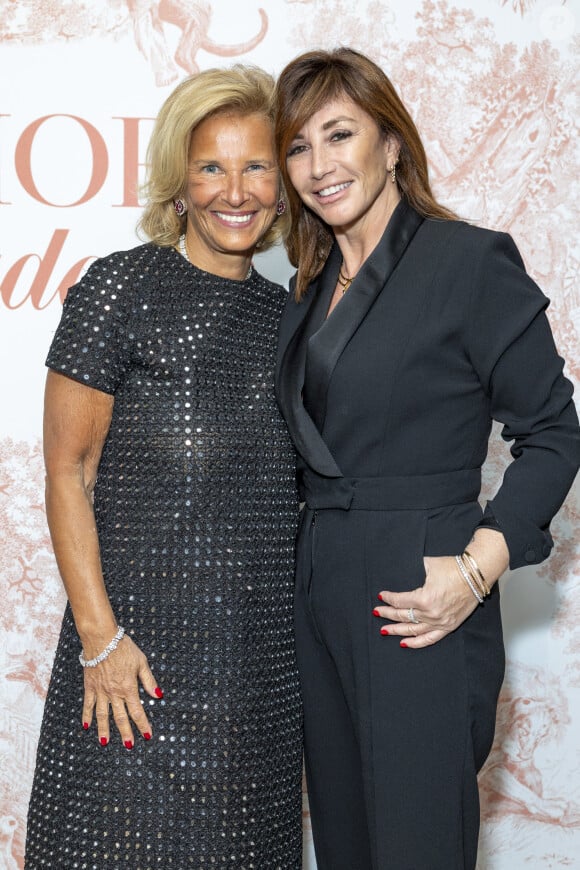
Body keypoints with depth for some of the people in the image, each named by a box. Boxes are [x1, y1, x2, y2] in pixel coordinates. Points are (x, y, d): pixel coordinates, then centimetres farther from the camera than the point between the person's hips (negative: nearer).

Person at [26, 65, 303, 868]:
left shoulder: (284, 314, 11)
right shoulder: (122, 288, -5)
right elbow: (68, 472, -7)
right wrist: (99, 636, -13)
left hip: (265, 645, 5)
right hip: (145, 633, -5)